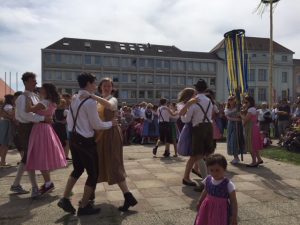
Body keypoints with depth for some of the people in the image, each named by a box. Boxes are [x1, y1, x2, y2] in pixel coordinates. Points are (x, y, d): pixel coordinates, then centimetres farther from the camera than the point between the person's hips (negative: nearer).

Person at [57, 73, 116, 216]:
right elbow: (97, 125, -15)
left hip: (74, 138, 9)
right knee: (93, 173, 7)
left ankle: (65, 199, 24)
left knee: (78, 169, 24)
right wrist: (111, 123, -1)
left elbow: (69, 119, 15)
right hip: (85, 141, -9)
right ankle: (84, 207, 17)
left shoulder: (74, 99, 8)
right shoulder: (90, 101, -19)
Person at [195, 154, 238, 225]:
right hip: (208, 209, 5)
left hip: (221, 211, -5)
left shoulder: (228, 184, -19)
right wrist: (200, 202, 25)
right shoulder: (208, 180, -6)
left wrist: (234, 217, -12)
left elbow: (233, 202, -12)